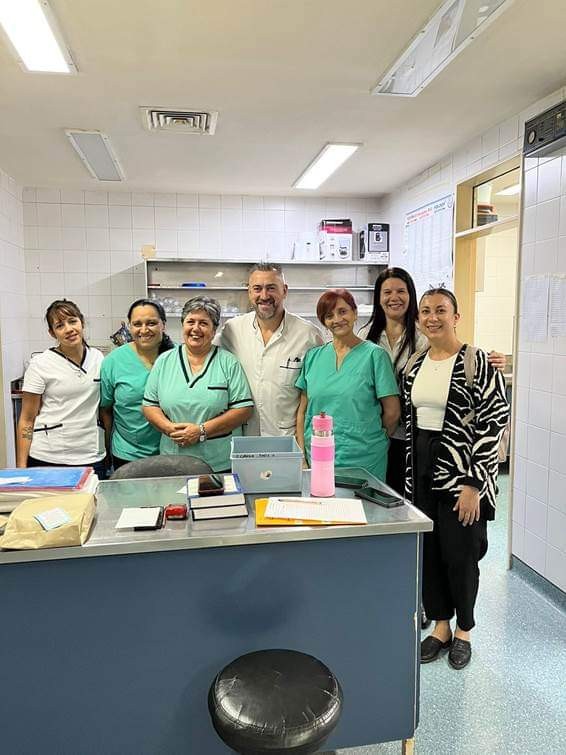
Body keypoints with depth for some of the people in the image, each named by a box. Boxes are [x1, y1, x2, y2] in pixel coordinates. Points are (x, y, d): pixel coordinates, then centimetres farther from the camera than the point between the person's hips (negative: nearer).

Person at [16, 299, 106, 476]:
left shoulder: (97, 358, 5)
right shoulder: (40, 364, -6)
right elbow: (27, 420, -3)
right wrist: (21, 468, -8)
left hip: (92, 457, 3)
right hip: (47, 459, -3)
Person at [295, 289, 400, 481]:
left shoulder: (374, 355, -4)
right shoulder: (313, 356, 8)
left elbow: (392, 412, -2)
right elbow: (303, 410, 10)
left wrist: (370, 440, 8)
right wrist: (302, 455, 3)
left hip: (362, 460, -3)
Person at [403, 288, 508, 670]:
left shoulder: (476, 361, -12)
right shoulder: (414, 364, 6)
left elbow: (494, 422, -14)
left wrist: (473, 484, -18)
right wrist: (410, 477, 12)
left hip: (461, 471, -5)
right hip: (422, 469, 6)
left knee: (460, 553, 6)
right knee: (428, 550, 12)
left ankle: (463, 630, 30)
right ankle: (440, 625, 33)